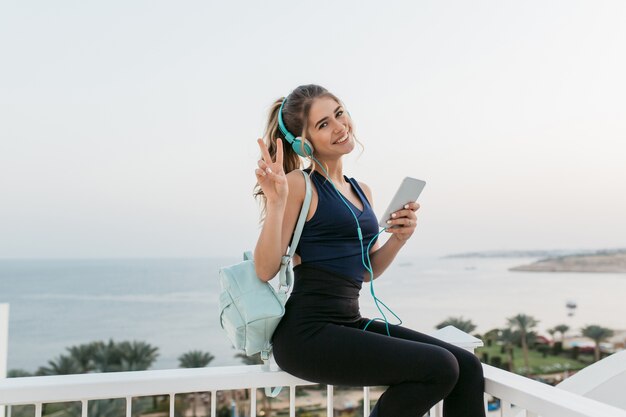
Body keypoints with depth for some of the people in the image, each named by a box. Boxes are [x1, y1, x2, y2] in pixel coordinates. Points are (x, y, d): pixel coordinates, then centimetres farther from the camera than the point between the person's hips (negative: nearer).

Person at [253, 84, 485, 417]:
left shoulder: (362, 191, 15)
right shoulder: (298, 184, -7)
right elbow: (265, 270, -13)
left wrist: (399, 238, 3)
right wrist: (275, 202, -24)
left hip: (350, 324, 7)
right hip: (307, 332, -7)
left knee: (467, 368, -4)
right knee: (439, 368, -17)